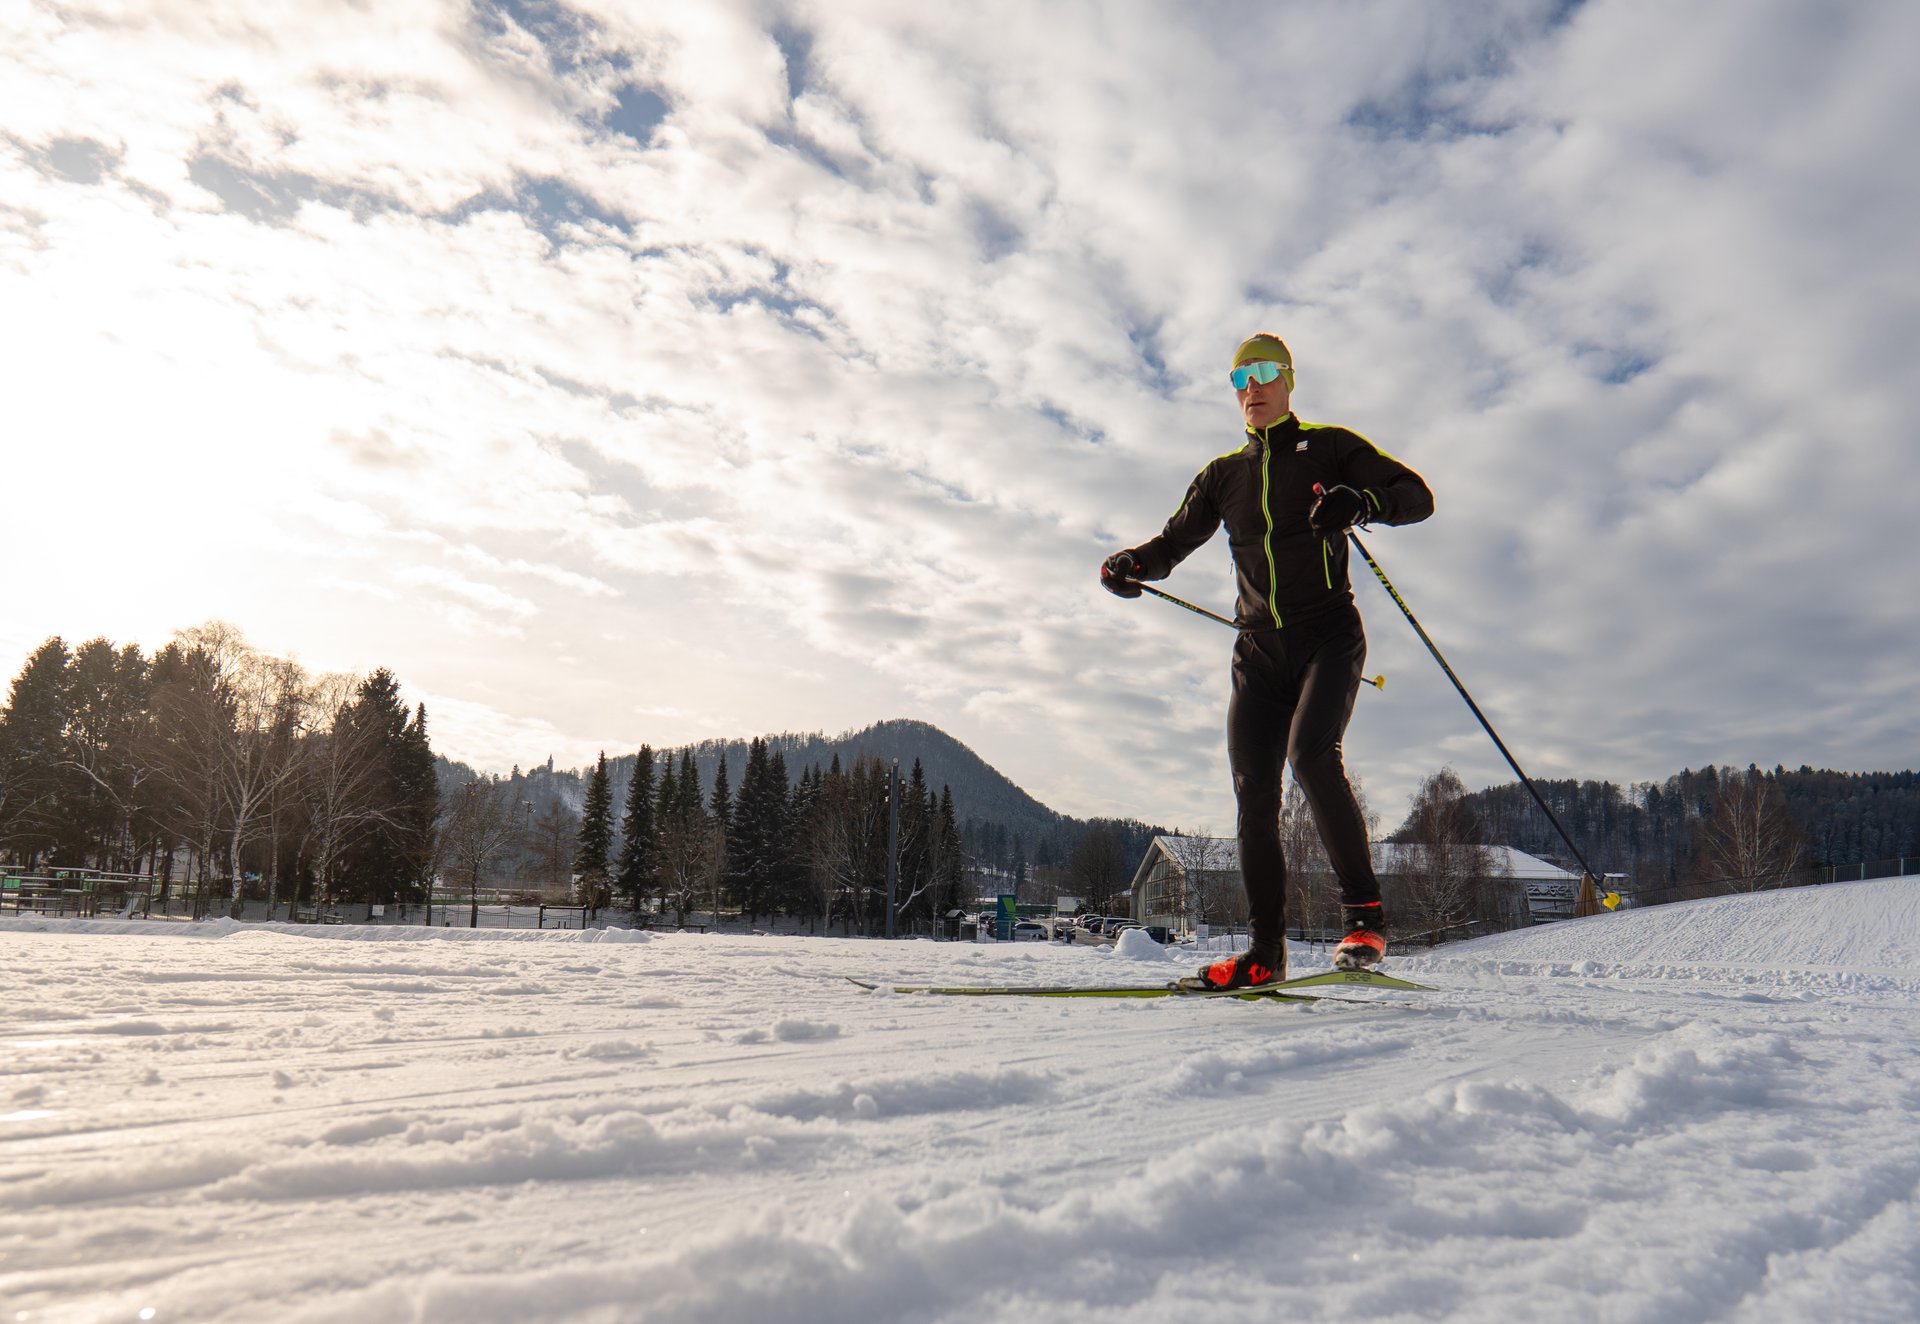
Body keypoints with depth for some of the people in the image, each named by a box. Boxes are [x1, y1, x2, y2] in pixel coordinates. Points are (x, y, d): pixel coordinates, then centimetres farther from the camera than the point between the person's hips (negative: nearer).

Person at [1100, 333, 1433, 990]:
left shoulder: (1329, 447, 5)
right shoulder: (1223, 475, 17)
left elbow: (1417, 495, -1)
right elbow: (1173, 541, 19)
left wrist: (1360, 501, -23)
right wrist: (1131, 563, -4)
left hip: (1328, 633, -4)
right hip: (1258, 648, 4)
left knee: (1311, 753, -28)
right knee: (1254, 794, -3)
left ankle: (1365, 915, -17)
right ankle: (1266, 952, 4)